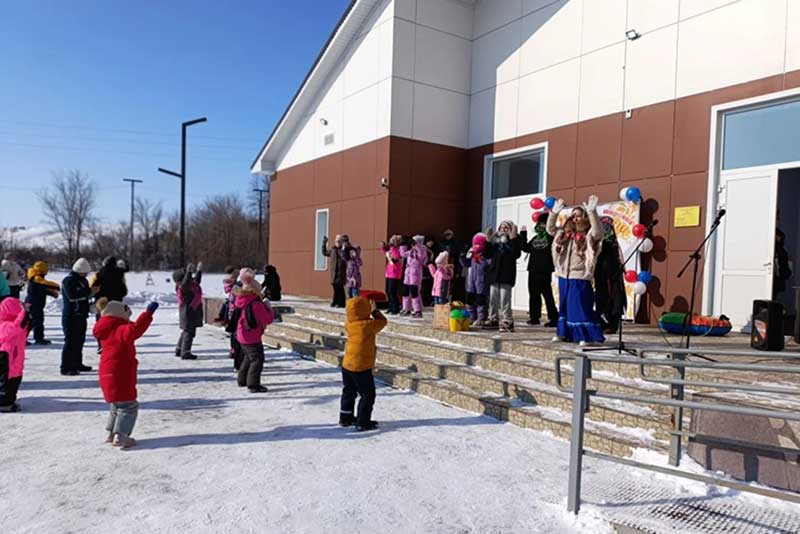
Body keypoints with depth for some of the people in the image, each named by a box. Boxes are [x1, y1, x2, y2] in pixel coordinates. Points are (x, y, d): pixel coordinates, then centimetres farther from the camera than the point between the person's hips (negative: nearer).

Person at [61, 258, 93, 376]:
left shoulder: (83, 280, 16)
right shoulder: (68, 280, -12)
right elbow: (72, 296, -26)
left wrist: (92, 291, 3)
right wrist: (89, 291, -22)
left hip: (81, 315, 9)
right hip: (70, 316, -9)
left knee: (80, 340, 15)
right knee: (70, 341, -9)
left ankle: (77, 364, 25)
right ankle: (65, 368, -5)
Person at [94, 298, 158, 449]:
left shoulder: (106, 333, 13)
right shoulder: (122, 331, -16)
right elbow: (136, 329, -37)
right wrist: (148, 313, -38)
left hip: (107, 375, 9)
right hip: (120, 376, -9)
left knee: (116, 405, 24)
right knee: (128, 406, -1)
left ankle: (111, 433, 30)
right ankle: (120, 436, -4)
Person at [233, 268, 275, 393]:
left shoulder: (242, 300, 0)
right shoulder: (256, 304, -23)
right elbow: (268, 320, -19)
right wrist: (268, 307, -4)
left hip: (242, 335, 9)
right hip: (252, 337, -9)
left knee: (248, 357, 24)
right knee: (257, 359, -4)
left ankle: (242, 380, 35)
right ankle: (253, 385, -6)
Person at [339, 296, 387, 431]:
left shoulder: (349, 324, -1)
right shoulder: (368, 325, -19)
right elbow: (382, 321, -3)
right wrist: (374, 310, 10)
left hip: (347, 365, 7)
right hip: (362, 368, -7)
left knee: (348, 393, 22)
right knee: (368, 395, 6)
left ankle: (345, 418, 34)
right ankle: (362, 422, 8)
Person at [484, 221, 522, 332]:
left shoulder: (514, 240, -1)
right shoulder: (495, 239, 12)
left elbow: (516, 254, -16)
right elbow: (488, 255, 9)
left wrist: (513, 238, -21)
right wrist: (488, 241, -2)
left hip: (507, 274, -5)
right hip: (494, 273, 5)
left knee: (504, 300, -8)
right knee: (493, 299, 11)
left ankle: (507, 322, -3)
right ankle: (494, 320, 22)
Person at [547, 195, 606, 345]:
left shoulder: (588, 235, -5)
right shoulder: (564, 233, 13)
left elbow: (598, 232, -24)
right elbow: (550, 229, 20)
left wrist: (592, 212, -34)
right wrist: (554, 213, 7)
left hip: (580, 278, -6)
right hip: (564, 277, 6)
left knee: (581, 308, -6)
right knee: (564, 306, 14)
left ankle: (587, 336, 0)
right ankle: (564, 333, 23)